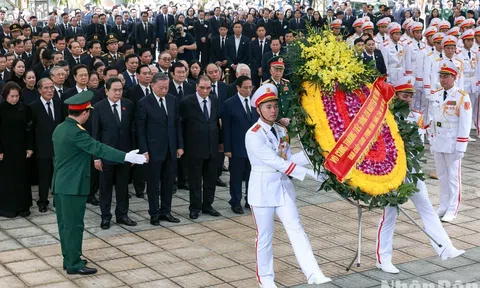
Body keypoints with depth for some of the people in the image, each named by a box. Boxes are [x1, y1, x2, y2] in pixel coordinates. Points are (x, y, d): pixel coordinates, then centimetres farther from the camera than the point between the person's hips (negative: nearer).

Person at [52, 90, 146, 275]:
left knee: (65, 224, 15)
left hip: (60, 184, 10)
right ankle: (74, 264, 6)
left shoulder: (60, 128, 9)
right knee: (74, 225, -1)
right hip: (72, 186, -10)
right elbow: (99, 148, -25)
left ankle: (69, 259, 25)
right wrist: (126, 157, -27)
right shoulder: (76, 132, -21)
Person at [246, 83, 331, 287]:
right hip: (263, 188, -6)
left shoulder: (281, 131, 7)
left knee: (296, 229, 0)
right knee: (265, 236, 5)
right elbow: (276, 162, -23)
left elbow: (288, 159, 7)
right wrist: (309, 173, -26)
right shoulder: (253, 135, -17)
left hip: (283, 185, 6)